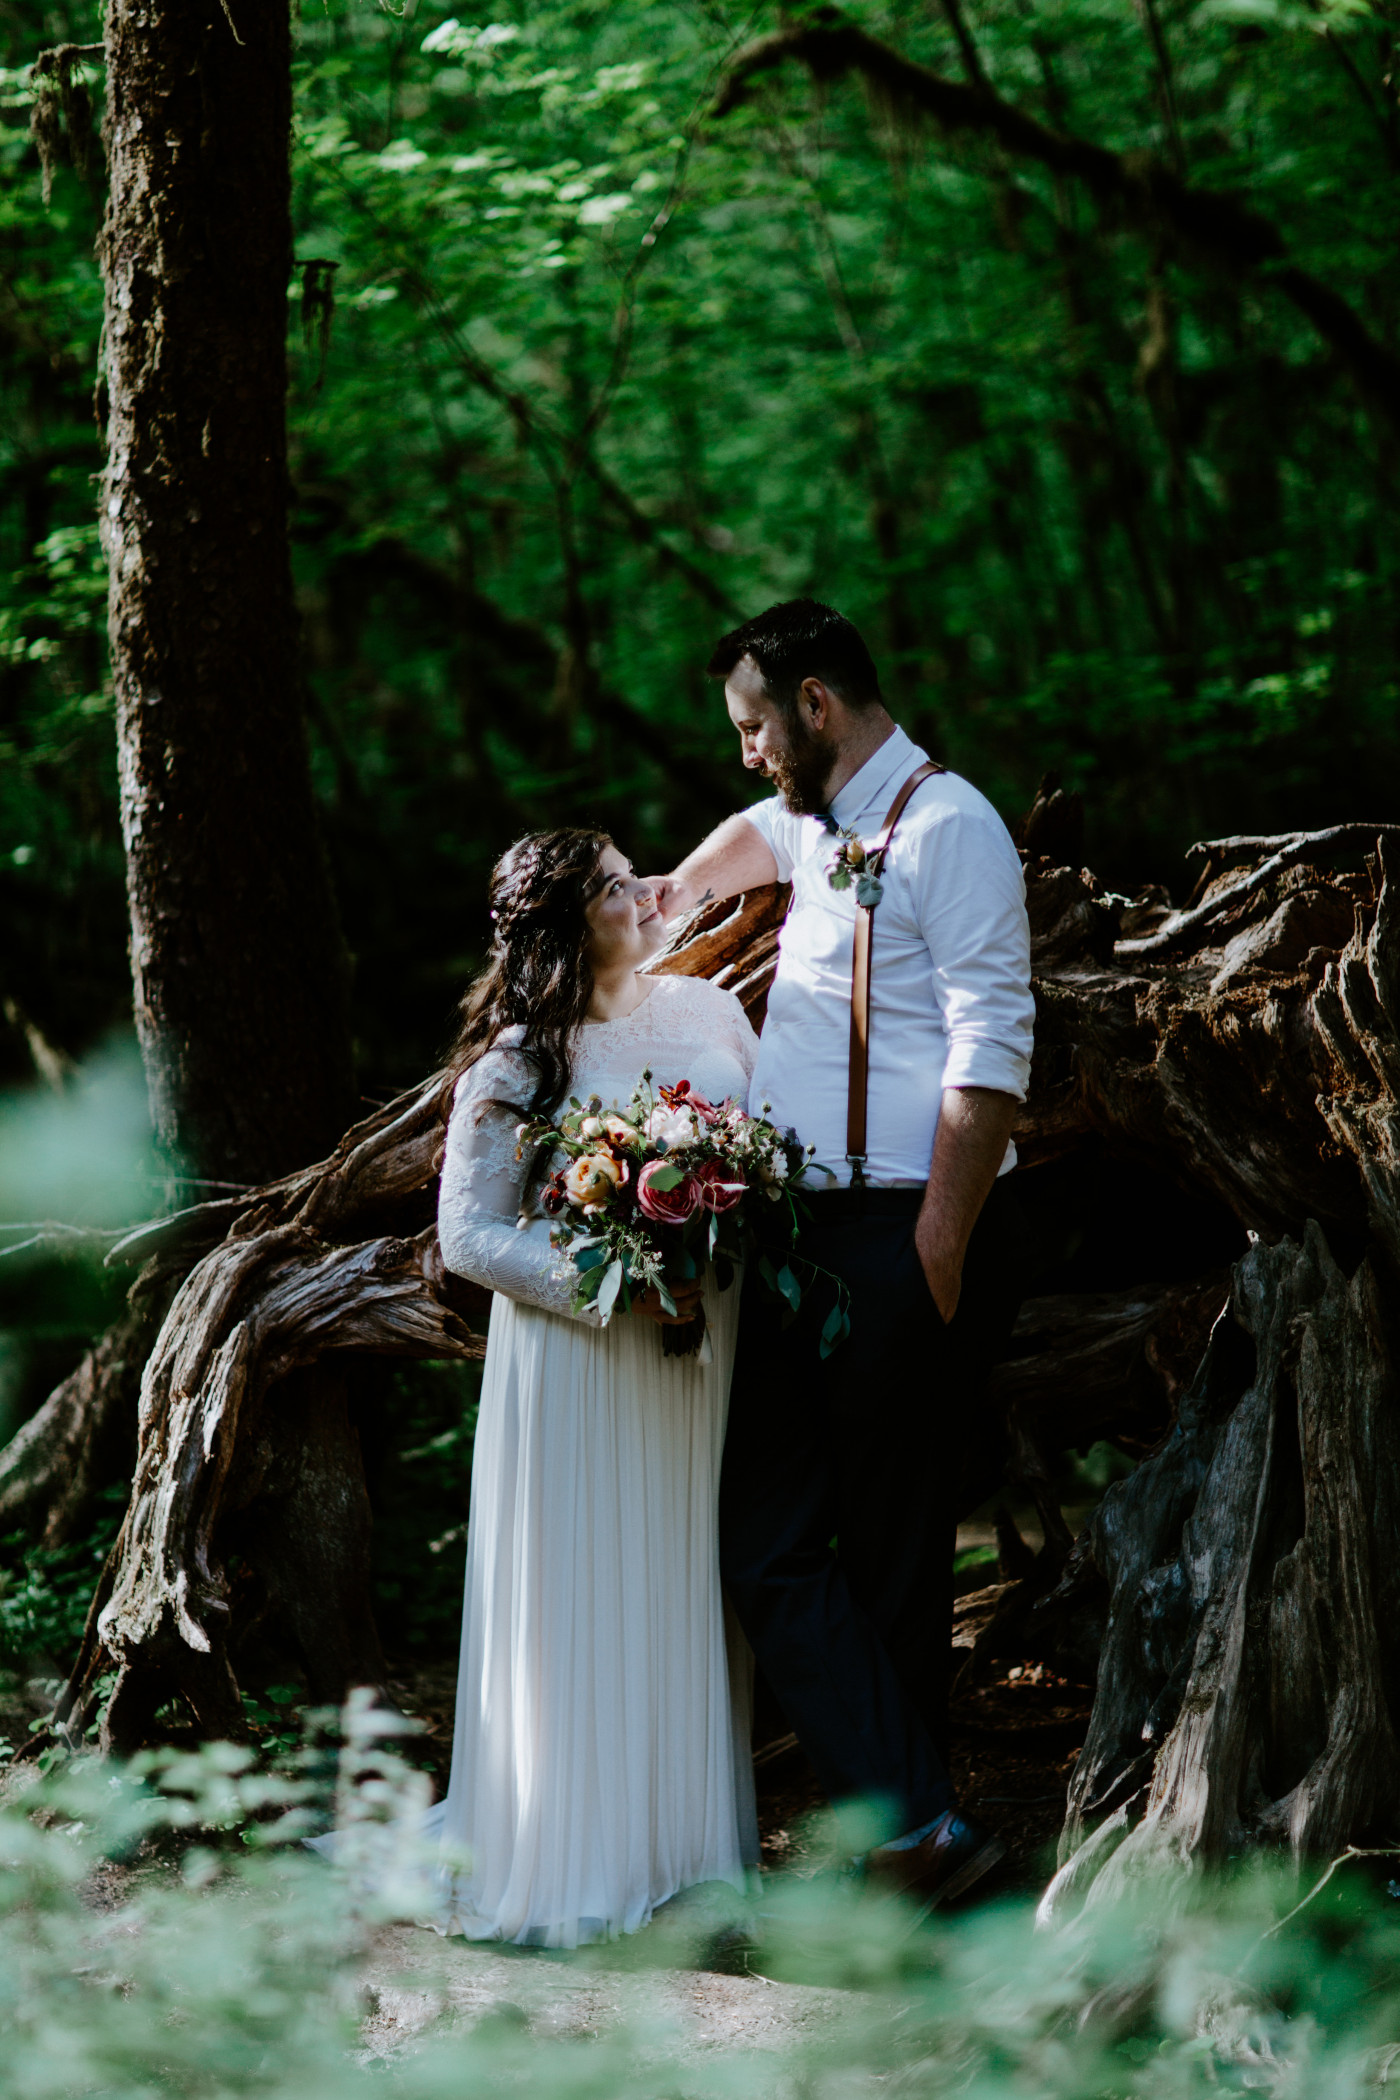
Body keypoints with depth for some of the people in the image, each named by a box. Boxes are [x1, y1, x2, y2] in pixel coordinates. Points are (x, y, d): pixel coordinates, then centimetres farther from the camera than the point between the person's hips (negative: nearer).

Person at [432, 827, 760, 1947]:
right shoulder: (514, 1064, -6)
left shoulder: (709, 1011, 8)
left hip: (705, 1347, 5)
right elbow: (469, 1234, -6)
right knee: (580, 1602, -3)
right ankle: (569, 1864, 4)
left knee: (686, 1592, 8)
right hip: (577, 1366, -5)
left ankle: (686, 1840, 17)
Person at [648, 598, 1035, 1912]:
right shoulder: (819, 829, 19)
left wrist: (938, 1254, -21)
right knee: (767, 1545, 0)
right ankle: (911, 1827, -2)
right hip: (798, 1237, 8)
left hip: (902, 1240, -8)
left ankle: (910, 1826, -2)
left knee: (892, 1558, -7)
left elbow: (991, 1058, -17)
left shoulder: (945, 827, -9)